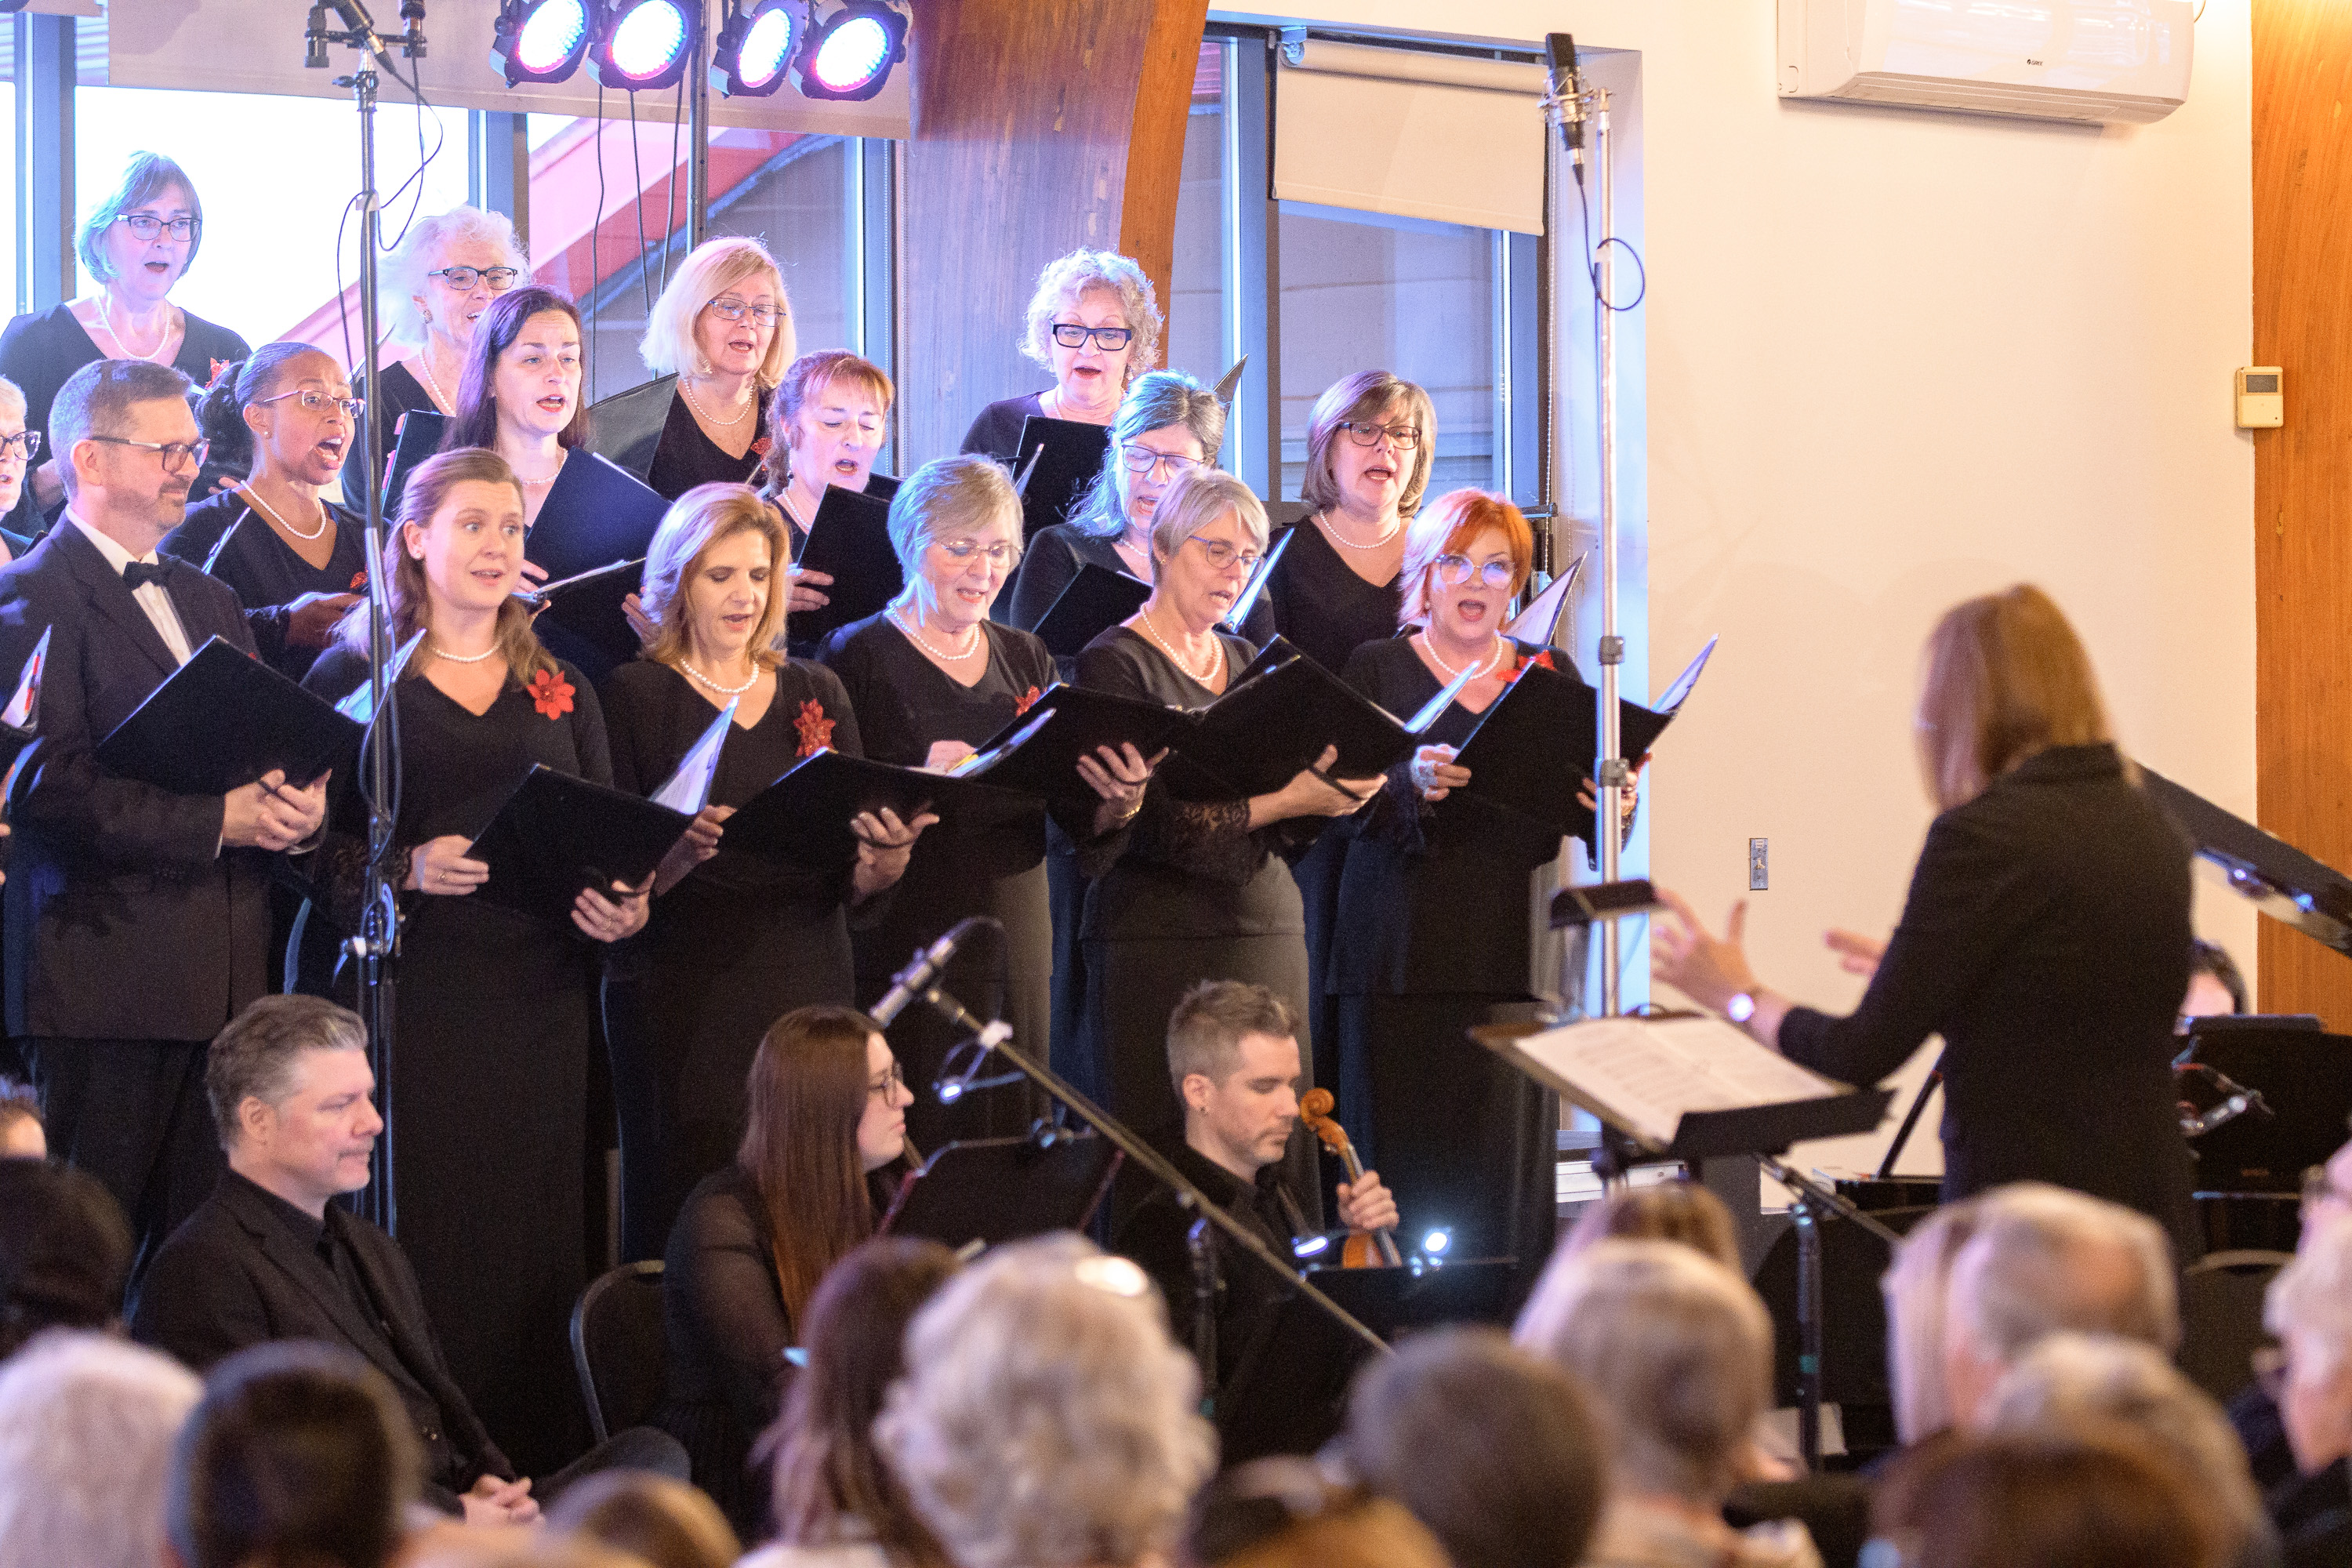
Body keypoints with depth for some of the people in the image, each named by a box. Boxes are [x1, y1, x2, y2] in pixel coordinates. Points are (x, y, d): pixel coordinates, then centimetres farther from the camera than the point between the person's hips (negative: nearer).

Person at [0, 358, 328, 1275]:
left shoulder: (208, 602, 22)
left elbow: (266, 748, 24)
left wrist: (295, 805, 0)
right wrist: (213, 822, -16)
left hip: (225, 981, 7)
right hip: (104, 979, -7)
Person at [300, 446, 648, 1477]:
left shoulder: (558, 689, 16)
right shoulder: (355, 676, 4)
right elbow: (311, 844, -1)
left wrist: (623, 910, -5)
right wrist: (407, 868, -18)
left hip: (540, 1002, 4)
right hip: (417, 998, -3)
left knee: (538, 1239, 0)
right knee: (427, 1238, -8)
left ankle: (541, 1463, 3)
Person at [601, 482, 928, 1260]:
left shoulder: (816, 694, 14)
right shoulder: (637, 695, 3)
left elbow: (852, 885, 11)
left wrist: (887, 860, -12)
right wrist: (679, 854, -23)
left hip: (807, 988, 3)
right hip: (681, 999, -3)